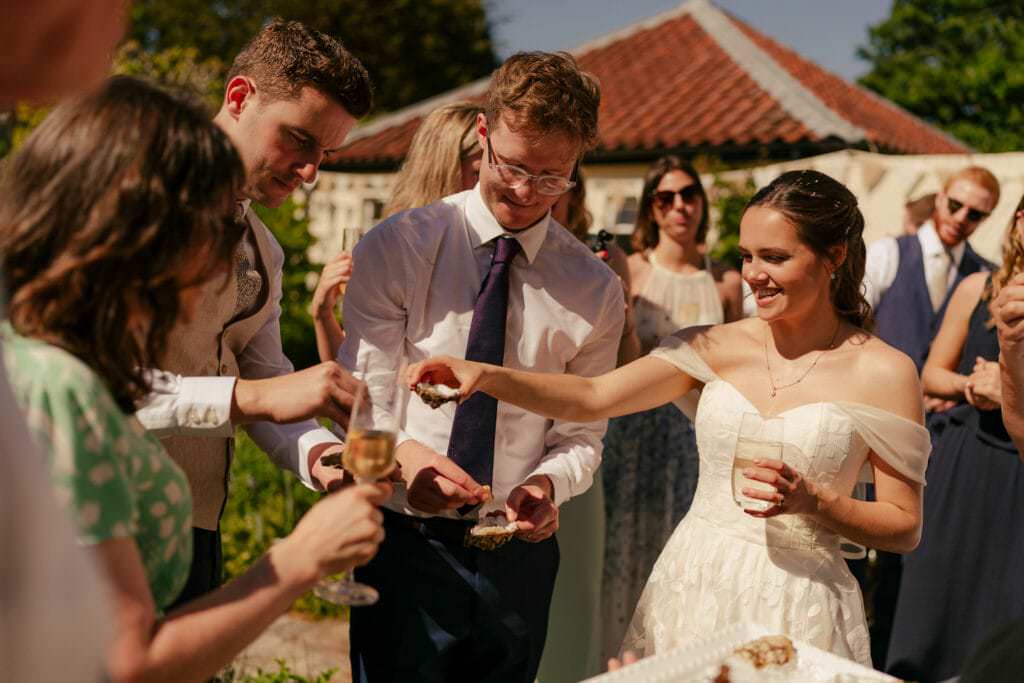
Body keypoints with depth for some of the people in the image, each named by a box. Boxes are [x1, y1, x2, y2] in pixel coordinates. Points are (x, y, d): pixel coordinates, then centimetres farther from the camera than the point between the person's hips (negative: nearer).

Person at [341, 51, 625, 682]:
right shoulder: (397, 248, -5)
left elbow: (582, 435, 5)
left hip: (519, 555, 3)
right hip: (405, 542, -2)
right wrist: (404, 454, -28)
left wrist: (547, 483, -16)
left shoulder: (596, 290, 2)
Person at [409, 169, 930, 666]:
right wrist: (486, 375, -22)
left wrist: (812, 501, -18)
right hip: (690, 587, 3)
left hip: (795, 605, -3)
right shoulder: (714, 347, 1)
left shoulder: (885, 372, -6)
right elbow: (591, 397, -8)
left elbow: (904, 528, -3)